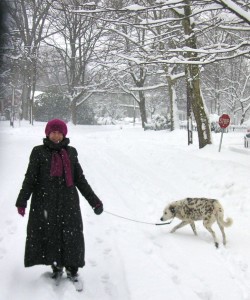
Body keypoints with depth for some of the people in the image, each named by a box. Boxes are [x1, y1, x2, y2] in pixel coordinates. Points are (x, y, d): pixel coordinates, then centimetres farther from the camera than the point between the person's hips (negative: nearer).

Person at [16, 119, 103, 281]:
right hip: (45, 202, -2)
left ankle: (72, 268, 17)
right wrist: (22, 201, -10)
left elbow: (80, 179, 13)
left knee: (72, 235, 2)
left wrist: (94, 200, 11)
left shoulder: (71, 152, 9)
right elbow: (30, 178, 0)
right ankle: (56, 266, 18)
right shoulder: (39, 152, 2)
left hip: (68, 202, 2)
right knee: (49, 234, 1)